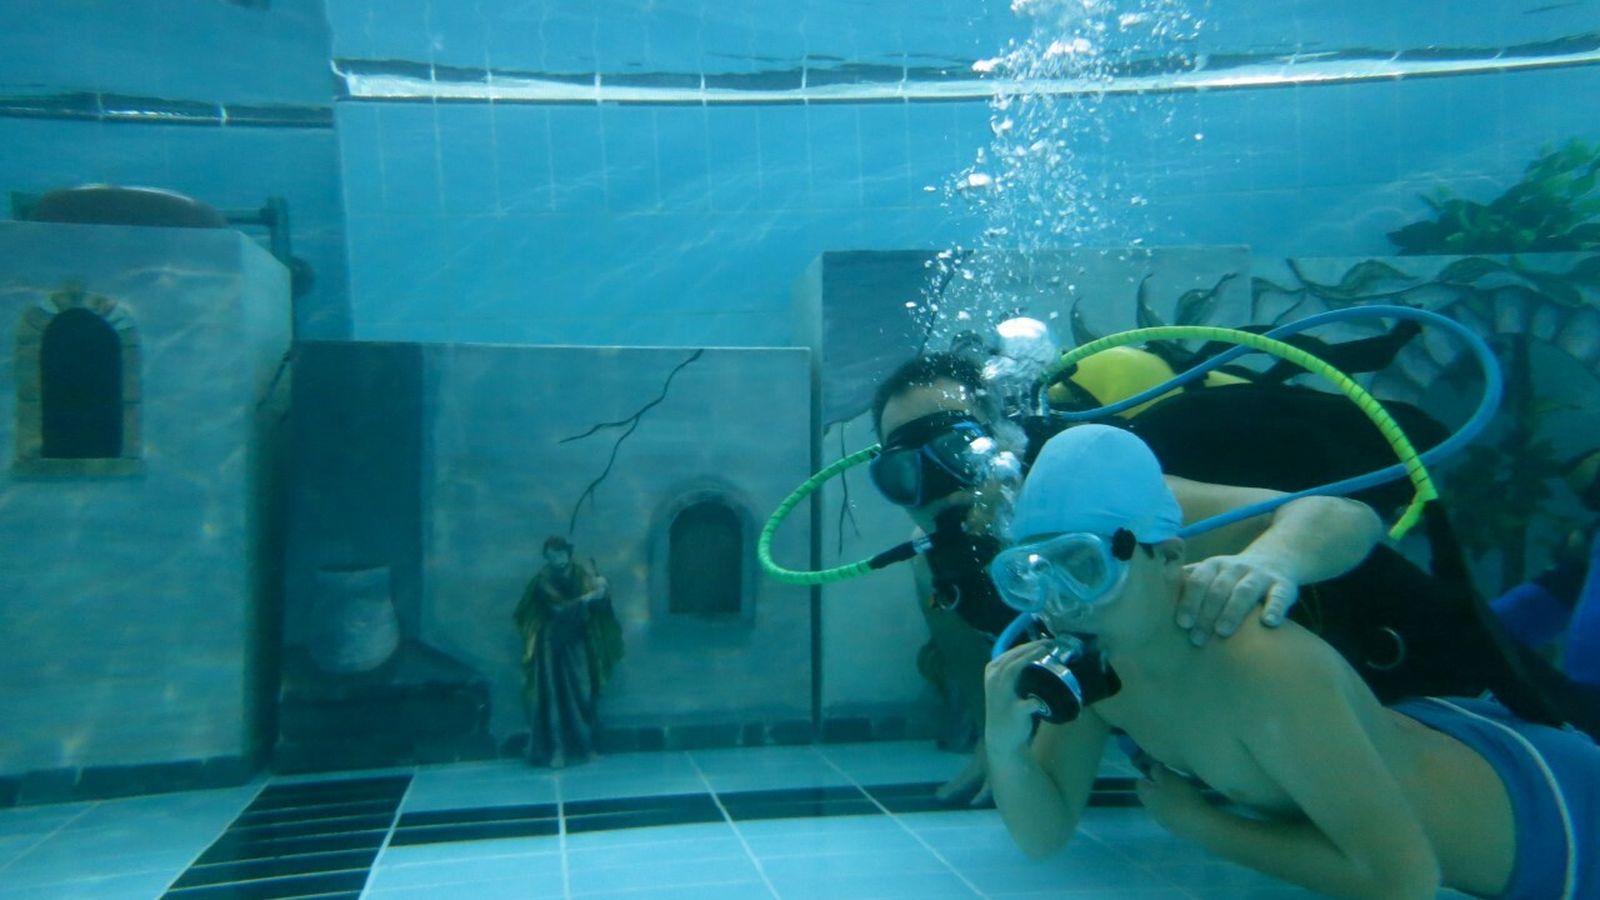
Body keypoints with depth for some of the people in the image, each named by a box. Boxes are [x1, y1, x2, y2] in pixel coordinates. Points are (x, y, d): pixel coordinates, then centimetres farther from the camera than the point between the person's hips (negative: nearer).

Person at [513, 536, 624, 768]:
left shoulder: (580, 574, -1)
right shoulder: (543, 580, -12)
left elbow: (599, 600, -8)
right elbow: (560, 608, -21)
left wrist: (601, 588, -28)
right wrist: (587, 597, -30)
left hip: (578, 643, 3)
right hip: (553, 644, -3)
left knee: (583, 693, 2)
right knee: (554, 695, -6)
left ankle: (584, 746, 13)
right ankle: (556, 750, -3)